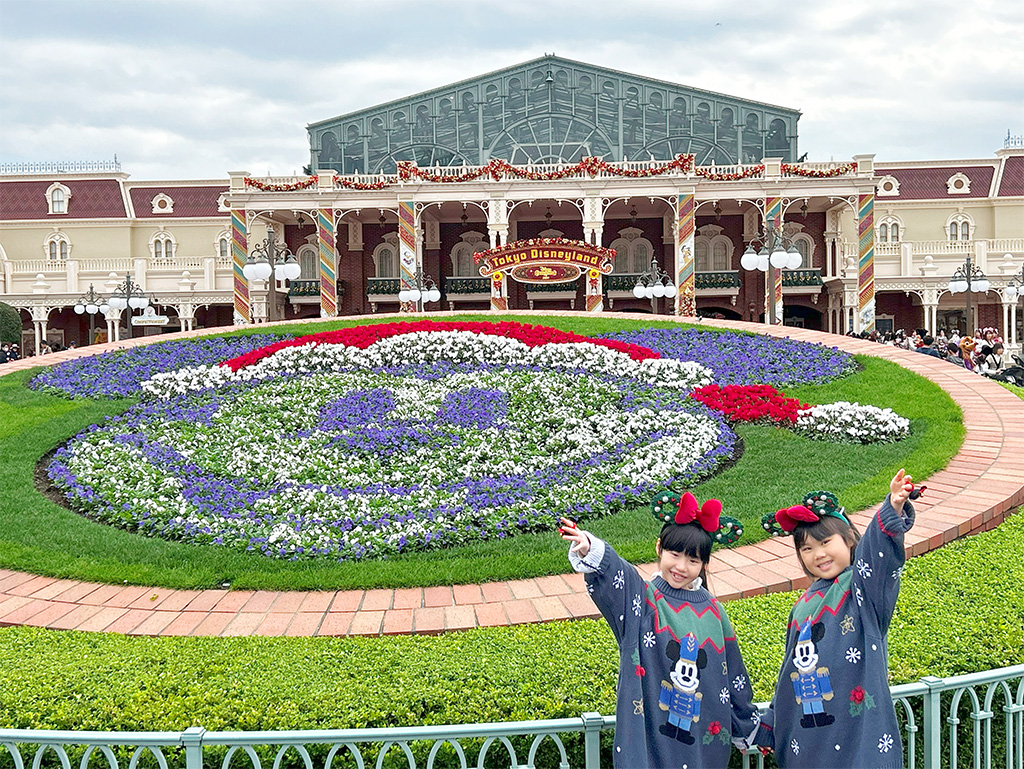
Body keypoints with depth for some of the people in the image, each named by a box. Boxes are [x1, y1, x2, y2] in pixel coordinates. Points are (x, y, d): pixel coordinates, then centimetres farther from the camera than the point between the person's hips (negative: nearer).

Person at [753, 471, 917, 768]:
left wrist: (894, 509, -46)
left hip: (859, 732, -6)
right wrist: (770, 725, 27)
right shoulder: (804, 605, 12)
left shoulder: (861, 587, -5)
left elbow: (877, 550, -27)